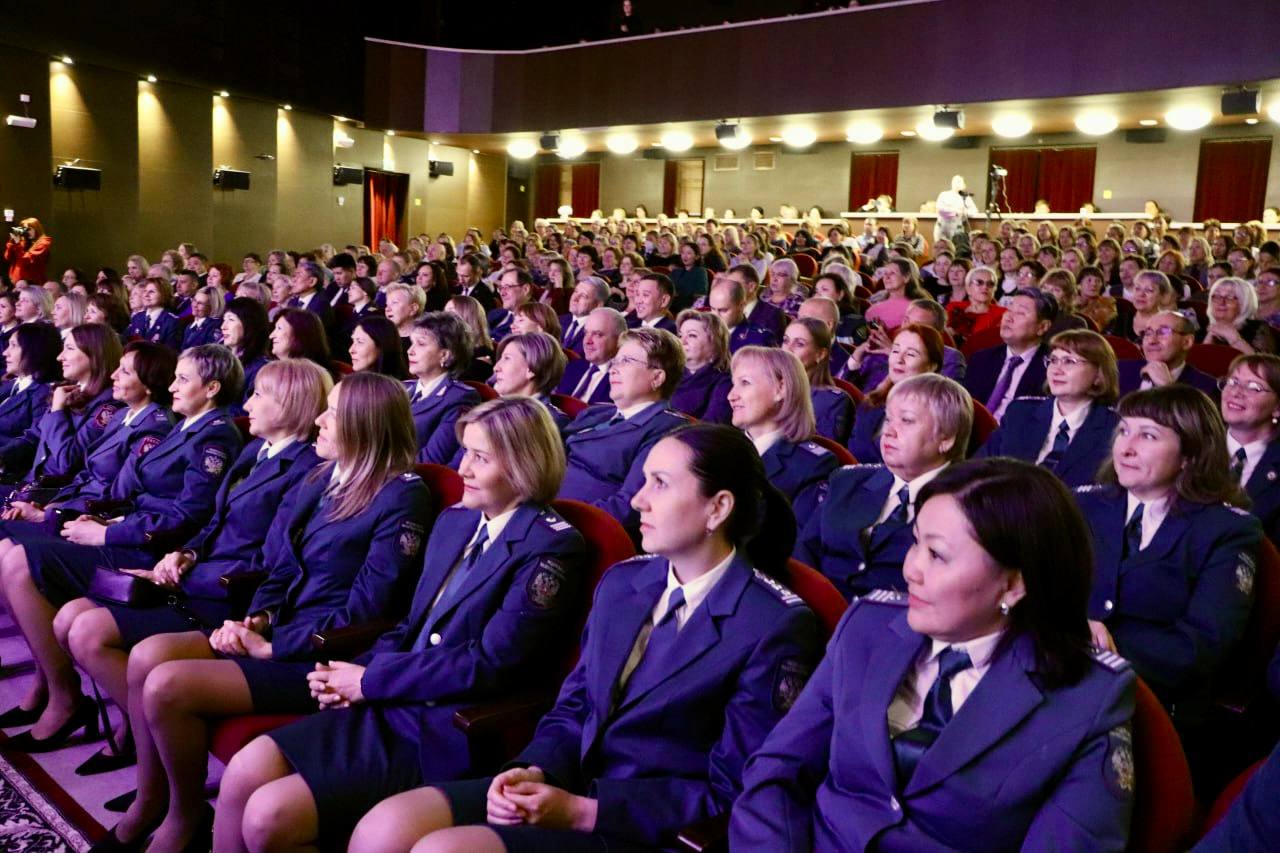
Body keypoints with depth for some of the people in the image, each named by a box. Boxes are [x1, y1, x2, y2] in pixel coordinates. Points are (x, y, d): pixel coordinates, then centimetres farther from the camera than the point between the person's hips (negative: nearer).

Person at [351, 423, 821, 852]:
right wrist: (535, 770, -7)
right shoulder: (621, 582, 10)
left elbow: (729, 792, -11)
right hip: (568, 782, 6)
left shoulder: (776, 627, -12)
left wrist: (581, 811, -16)